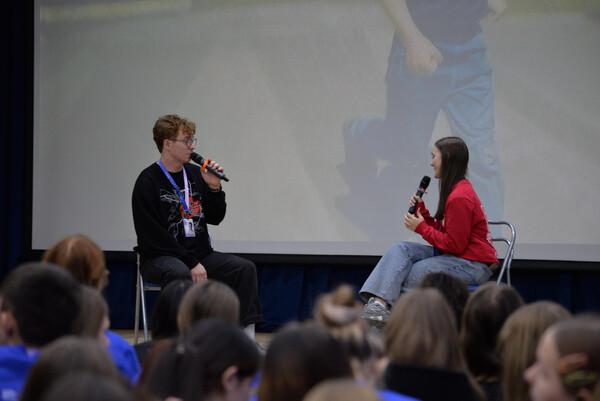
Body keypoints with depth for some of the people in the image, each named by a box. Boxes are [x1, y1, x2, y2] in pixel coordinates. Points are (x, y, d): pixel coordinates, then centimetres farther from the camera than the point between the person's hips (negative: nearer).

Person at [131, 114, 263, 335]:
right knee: (180, 273, -39)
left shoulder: (195, 174, 11)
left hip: (199, 254, 6)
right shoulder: (147, 182, -9)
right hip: (161, 257, -6)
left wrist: (214, 188, -4)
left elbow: (215, 218, 14)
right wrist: (191, 263, -19)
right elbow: (153, 235, -15)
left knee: (245, 267, -13)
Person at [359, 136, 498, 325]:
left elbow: (454, 244, -18)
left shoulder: (460, 198, -19)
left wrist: (421, 228, -11)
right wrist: (421, 210, 5)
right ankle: (378, 302, -22)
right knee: (400, 249, -6)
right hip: (454, 256, 10)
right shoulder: (453, 191, 14)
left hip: (474, 265, -10)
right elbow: (441, 232, 14)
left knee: (414, 273, -22)